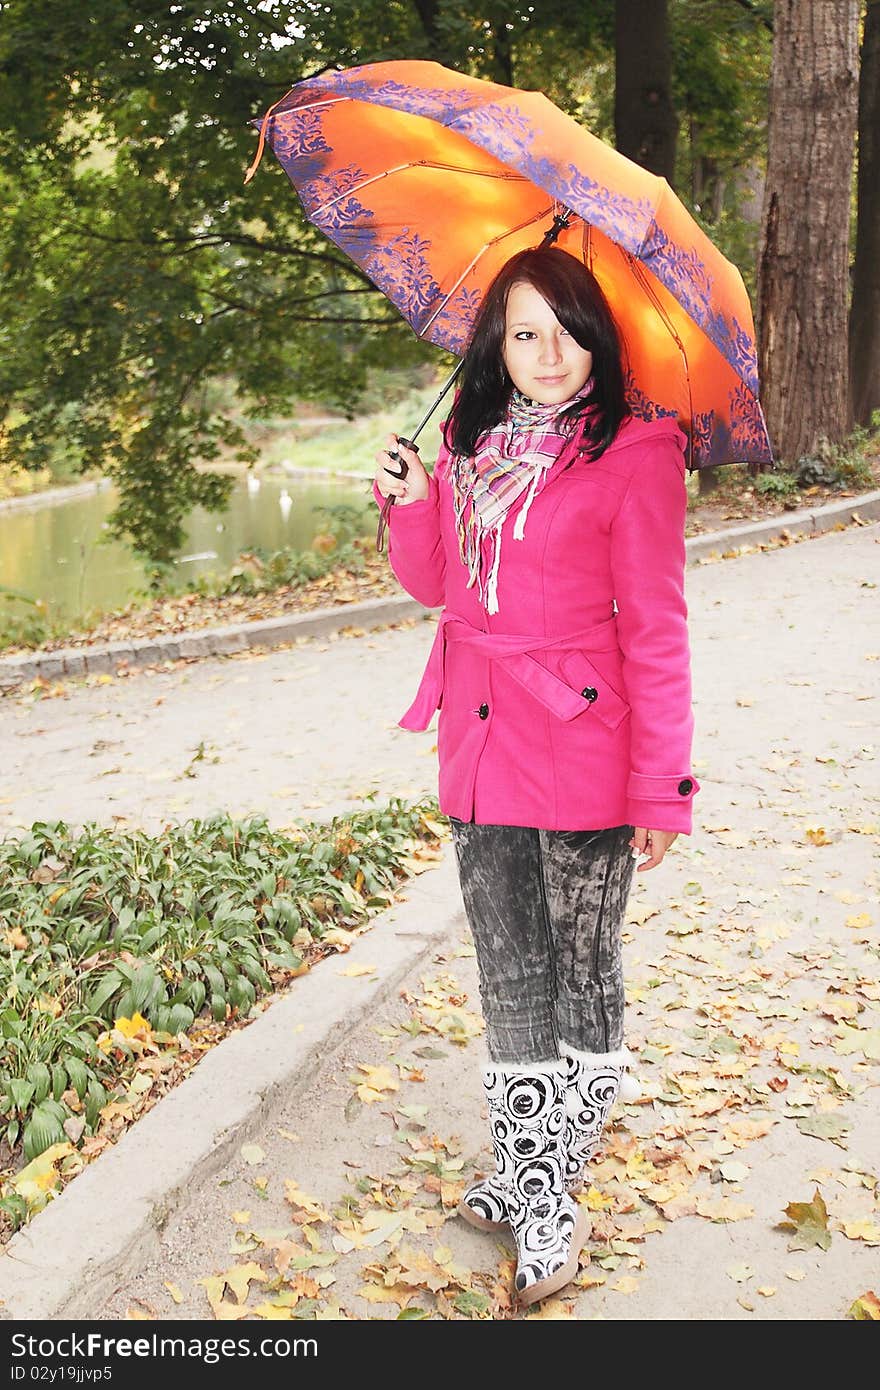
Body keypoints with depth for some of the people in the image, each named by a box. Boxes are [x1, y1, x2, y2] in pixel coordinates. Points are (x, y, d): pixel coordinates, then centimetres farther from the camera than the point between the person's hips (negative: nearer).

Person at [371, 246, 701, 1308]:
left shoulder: (634, 455, -9)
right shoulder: (469, 446, 8)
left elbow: (655, 632, -10)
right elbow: (432, 585, 15)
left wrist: (659, 790, -12)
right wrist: (410, 502, -4)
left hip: (582, 757, -5)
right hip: (482, 749, 6)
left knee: (583, 975, 8)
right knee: (510, 977, 13)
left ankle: (549, 1199, 22)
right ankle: (530, 1185, 28)